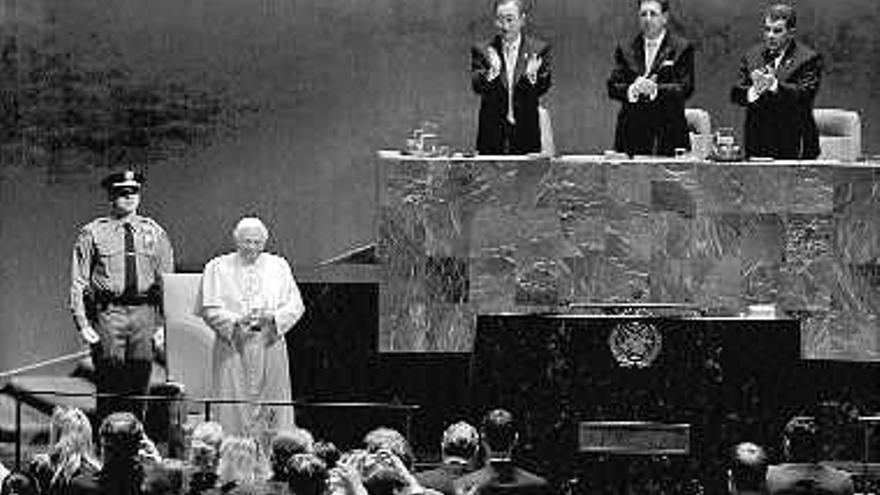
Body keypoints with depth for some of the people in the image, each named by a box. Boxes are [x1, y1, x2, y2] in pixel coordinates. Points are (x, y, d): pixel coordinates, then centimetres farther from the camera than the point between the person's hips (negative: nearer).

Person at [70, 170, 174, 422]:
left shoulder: (154, 233, 11)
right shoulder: (93, 233, 3)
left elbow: (166, 282, 12)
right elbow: (78, 283, 2)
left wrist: (163, 325, 2)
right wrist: (83, 324, -7)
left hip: (144, 314, 2)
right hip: (108, 313, -2)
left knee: (138, 391, 2)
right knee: (108, 389, -5)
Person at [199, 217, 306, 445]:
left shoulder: (278, 266, 12)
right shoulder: (218, 268, 6)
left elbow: (295, 305, 5)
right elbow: (210, 309, -2)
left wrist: (272, 317, -15)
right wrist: (236, 321, -20)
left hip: (270, 346, 2)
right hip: (233, 346, -2)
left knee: (272, 414, -1)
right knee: (234, 410, -6)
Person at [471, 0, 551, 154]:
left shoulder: (538, 49, 3)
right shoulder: (482, 50, 5)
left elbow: (542, 89, -6)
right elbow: (477, 87, -9)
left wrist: (532, 75, -28)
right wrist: (493, 71, -29)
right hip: (492, 135, 0)